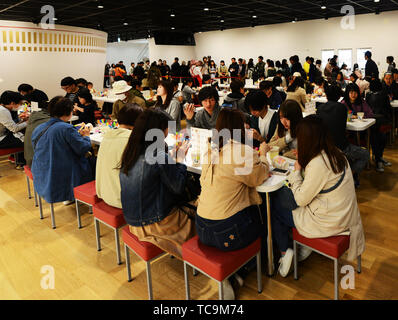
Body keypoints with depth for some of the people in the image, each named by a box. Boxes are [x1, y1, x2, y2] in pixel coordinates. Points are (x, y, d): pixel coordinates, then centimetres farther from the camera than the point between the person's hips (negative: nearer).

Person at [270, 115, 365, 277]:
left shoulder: (317, 163, -28)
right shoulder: (335, 153, -1)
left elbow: (301, 199, -18)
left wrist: (297, 171, -8)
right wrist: (302, 160, 7)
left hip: (329, 222, -8)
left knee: (274, 208, 5)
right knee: (279, 197, 15)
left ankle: (285, 251, 15)